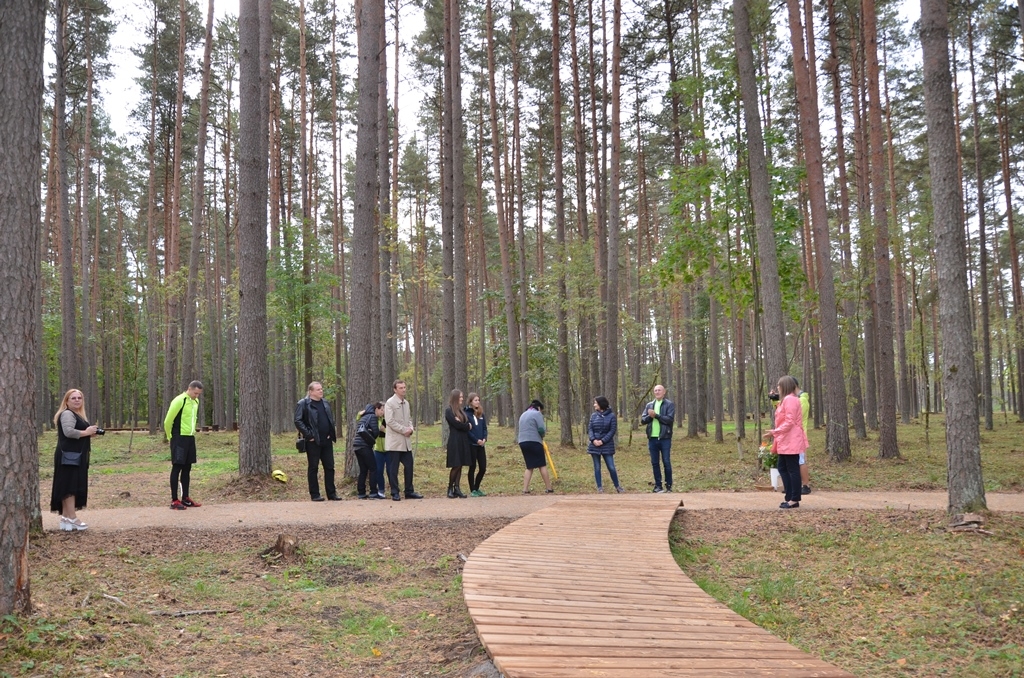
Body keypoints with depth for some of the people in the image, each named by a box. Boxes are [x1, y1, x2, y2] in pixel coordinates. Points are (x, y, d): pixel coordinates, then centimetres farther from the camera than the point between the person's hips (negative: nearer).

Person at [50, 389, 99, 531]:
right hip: (69, 456, -11)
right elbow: (68, 432, -26)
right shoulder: (67, 414, -11)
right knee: (70, 486, -11)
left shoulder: (79, 415, 22)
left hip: (76, 456, 11)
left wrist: (91, 433, 9)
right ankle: (72, 518, -13)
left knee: (75, 486, 10)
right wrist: (86, 432, -17)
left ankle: (65, 517, 15)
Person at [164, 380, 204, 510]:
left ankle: (185, 498, 18)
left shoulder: (195, 402, 10)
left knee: (187, 468, 11)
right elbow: (168, 421, -13)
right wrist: (171, 437, -1)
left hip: (190, 438, 8)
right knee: (177, 467, -5)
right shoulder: (179, 401, -16)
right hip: (179, 439, -8)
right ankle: (174, 500, -3)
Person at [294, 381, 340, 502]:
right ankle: (315, 494, 10)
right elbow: (298, 421, -12)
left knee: (329, 467, 6)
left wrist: (332, 434, 9)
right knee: (313, 468, 4)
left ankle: (331, 493, 13)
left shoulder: (326, 403, 15)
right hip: (313, 442, -6)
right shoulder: (303, 404, -6)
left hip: (327, 441, 6)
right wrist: (308, 435, -16)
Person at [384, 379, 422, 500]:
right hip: (394, 441, -7)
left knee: (409, 466, 8)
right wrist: (404, 430, -15)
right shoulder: (390, 403, -8)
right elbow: (390, 421, -15)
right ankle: (395, 493, 6)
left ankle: (409, 491, 17)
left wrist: (410, 429, 0)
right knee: (393, 468, -1)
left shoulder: (406, 403, 14)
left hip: (406, 440, 7)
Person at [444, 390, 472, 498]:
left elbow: (469, 423, 11)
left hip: (463, 441, 7)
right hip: (454, 441, -7)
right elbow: (456, 424, -14)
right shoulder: (449, 410, -5)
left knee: (460, 466, 4)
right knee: (456, 466, -8)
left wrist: (461, 423, -8)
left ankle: (457, 488, 6)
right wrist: (467, 426, 1)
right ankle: (450, 489, 2)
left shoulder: (461, 411, 19)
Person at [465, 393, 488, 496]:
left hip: (481, 445, 6)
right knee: (473, 467, 0)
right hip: (471, 444, -6)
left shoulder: (481, 414, 14)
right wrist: (477, 440, -15)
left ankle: (476, 488, 20)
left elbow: (485, 428, 12)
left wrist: (484, 439, -5)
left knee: (483, 468, 4)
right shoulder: (466, 413, -5)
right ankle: (472, 490, 9)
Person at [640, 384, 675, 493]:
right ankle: (658, 485, 13)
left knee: (666, 462, -1)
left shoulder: (670, 404, -1)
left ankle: (668, 485, 6)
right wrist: (650, 416, -13)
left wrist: (656, 415, -17)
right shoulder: (649, 405, 13)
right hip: (652, 438, 4)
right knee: (655, 463, 7)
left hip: (665, 438, -4)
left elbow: (670, 419, -13)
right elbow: (643, 420, 6)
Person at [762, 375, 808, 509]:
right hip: (786, 442, 11)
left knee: (793, 469, -5)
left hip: (791, 442, -11)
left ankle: (794, 500, 0)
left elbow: (789, 422, -20)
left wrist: (775, 432, -18)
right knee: (783, 468, 12)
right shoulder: (786, 399, 19)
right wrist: (776, 433, 15)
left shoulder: (790, 399, -15)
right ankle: (790, 497, 16)